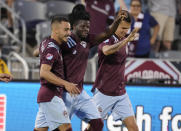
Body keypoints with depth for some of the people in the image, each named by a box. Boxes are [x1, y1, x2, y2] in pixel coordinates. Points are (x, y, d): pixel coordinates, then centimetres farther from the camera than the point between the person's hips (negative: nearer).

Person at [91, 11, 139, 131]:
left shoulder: (123, 40, 8)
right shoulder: (107, 39, -15)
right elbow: (106, 51, -40)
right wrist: (127, 40, -49)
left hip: (121, 93, 6)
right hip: (104, 93, -6)